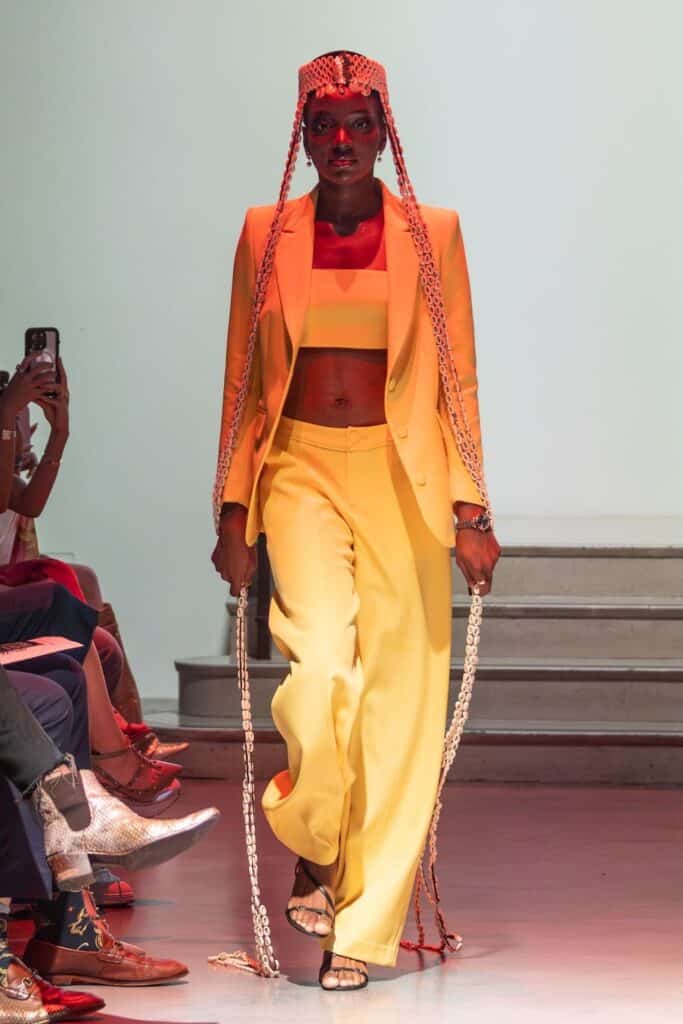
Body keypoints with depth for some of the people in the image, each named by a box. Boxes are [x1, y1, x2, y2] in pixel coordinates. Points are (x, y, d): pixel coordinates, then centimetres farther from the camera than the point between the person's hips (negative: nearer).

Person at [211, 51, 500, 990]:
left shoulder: (432, 234, 4)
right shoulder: (265, 234, 7)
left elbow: (457, 380, 4)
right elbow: (243, 380, 9)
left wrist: (470, 509, -3)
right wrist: (233, 511, 4)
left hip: (399, 472, 0)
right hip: (299, 465, 0)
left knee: (396, 697, -3)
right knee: (323, 659, -21)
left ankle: (362, 928, 7)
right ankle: (313, 855, 5)